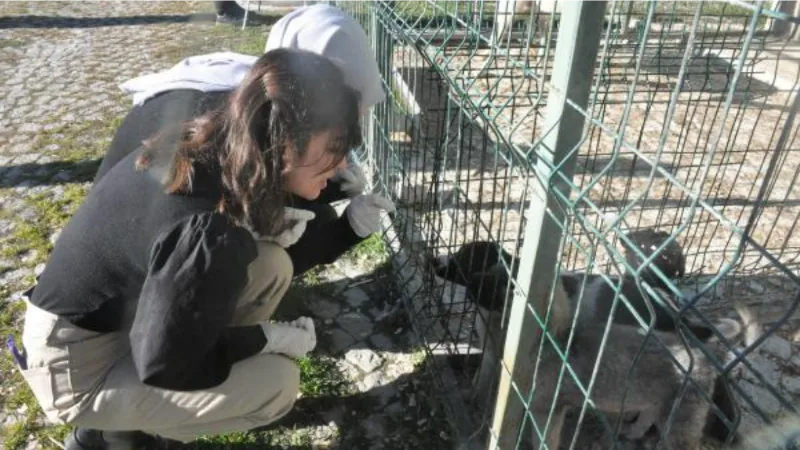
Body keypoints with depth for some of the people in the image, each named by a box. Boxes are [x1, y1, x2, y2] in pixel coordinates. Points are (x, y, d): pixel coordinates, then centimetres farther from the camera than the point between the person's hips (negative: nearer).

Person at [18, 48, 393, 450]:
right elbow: (163, 365, -24)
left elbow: (255, 256, 4)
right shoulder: (208, 230, -35)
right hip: (81, 370, -8)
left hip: (122, 317, 8)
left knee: (272, 266, -2)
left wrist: (351, 226, -6)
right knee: (277, 383, -15)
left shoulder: (211, 150, -9)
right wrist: (270, 337, -13)